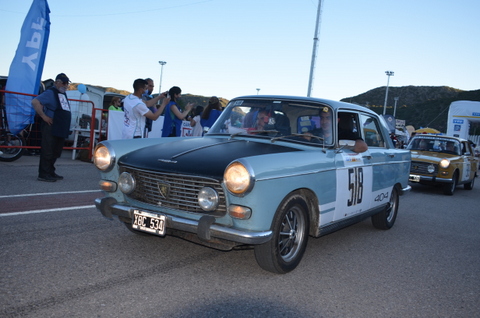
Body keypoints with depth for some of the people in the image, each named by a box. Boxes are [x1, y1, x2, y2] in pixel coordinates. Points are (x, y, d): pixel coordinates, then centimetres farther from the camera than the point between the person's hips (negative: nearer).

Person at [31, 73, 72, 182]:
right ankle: (43, 174, -2)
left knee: (56, 152, 14)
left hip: (61, 129, 9)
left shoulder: (63, 94, 19)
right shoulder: (50, 93, -8)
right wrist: (44, 116, -20)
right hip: (51, 127, -9)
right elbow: (35, 102, -20)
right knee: (48, 151, -6)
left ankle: (50, 172, 23)